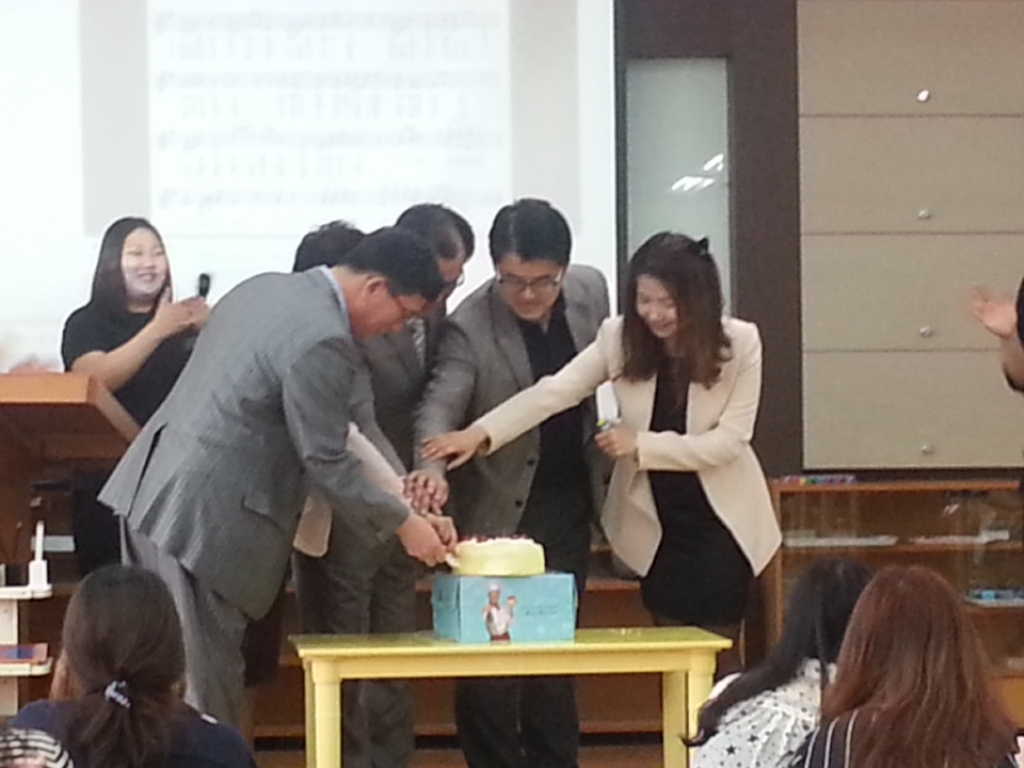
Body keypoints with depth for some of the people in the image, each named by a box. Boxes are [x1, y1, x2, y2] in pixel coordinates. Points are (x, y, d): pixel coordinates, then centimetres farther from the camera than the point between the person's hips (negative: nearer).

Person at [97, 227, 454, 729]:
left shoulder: (263, 287, 12)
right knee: (205, 688, -2)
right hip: (203, 517, -10)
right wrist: (404, 524, -5)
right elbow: (325, 461, -15)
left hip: (151, 489, 10)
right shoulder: (321, 341, -18)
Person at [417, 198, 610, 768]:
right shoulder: (470, 326, -19)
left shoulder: (591, 292, -4)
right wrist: (433, 469, -49)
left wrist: (603, 444, 12)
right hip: (498, 509, -4)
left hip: (569, 503, 4)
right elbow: (441, 404, -30)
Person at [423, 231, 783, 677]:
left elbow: (728, 440, -15)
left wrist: (642, 444, -21)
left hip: (720, 521, -2)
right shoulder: (619, 337, -8)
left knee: (717, 653, 0)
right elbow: (553, 392, -18)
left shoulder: (740, 343, -13)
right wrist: (482, 433, -32)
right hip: (655, 523, 2)